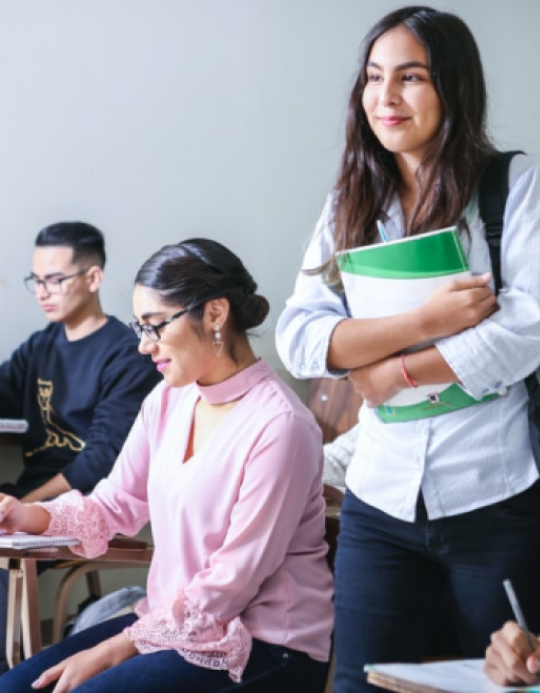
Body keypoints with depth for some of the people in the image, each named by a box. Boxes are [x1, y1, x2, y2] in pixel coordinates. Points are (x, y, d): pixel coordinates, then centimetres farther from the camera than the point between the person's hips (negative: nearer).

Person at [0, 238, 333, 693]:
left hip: (264, 649, -7)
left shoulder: (278, 425, -20)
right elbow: (116, 505, 12)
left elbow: (232, 583, -19)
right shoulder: (168, 400, 5)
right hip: (173, 618, 8)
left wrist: (115, 650, -16)